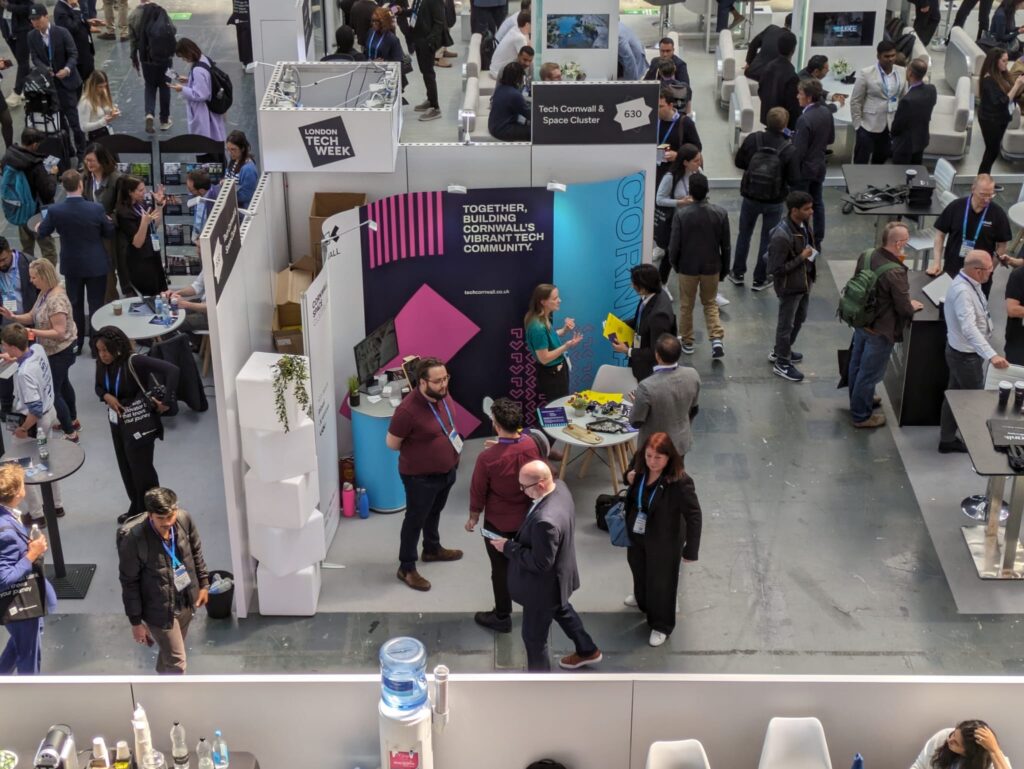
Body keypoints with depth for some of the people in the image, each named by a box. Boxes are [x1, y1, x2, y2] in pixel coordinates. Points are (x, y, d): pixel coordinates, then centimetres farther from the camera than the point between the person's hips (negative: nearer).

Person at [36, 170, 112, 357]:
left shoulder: (54, 211, -15)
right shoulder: (96, 209, -19)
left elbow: (42, 233, 1)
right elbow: (110, 233, -5)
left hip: (71, 265, 2)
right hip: (96, 264, -2)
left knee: (75, 304, 16)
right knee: (96, 305, 8)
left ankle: (76, 343, 25)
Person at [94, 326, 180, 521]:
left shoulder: (134, 362, -26)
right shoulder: (102, 364, -6)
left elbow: (171, 370, -32)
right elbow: (99, 387, 11)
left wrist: (166, 401, -34)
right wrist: (107, 396, -12)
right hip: (116, 421, 7)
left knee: (141, 468, 3)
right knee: (126, 467, 19)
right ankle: (136, 509, 38)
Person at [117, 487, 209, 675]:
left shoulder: (184, 520, -17)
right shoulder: (133, 540, -30)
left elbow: (196, 552, 3)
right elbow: (129, 583, -18)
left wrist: (203, 583, 9)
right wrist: (136, 621, -12)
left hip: (185, 600, 5)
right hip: (159, 609, -5)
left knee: (170, 651, 27)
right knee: (177, 661, 5)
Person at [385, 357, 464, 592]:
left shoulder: (443, 396, -8)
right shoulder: (408, 410, -32)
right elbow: (392, 443, -19)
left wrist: (453, 441, 2)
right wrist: (419, 451, -10)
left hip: (446, 471, 7)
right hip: (420, 477, -7)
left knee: (434, 513, 28)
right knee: (415, 520, 9)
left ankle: (432, 549, 50)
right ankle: (406, 568, 24)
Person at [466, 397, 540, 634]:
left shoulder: (488, 458, -31)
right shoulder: (532, 445, -17)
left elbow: (478, 491, -15)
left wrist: (473, 517, 2)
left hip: (499, 524, -5)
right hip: (527, 518, 5)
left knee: (501, 569, 14)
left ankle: (502, 618, 30)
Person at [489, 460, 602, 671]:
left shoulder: (545, 520, -41)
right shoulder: (560, 487, -14)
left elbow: (540, 563, -31)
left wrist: (508, 547, -22)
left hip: (544, 585, -9)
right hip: (560, 575, 9)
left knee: (534, 636, 14)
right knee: (562, 610, 35)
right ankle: (588, 651, 56)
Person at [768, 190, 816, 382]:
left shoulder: (805, 224, -6)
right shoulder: (782, 236, -32)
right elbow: (775, 269, -27)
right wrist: (801, 258, -27)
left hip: (804, 282, 9)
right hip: (789, 287, -9)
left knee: (799, 319, 26)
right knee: (786, 324, 10)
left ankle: (781, 351, 47)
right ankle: (781, 364, 29)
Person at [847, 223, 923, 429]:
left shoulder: (868, 256, -9)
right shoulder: (895, 272, -31)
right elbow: (904, 308, -22)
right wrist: (912, 306, 0)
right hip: (880, 330, -8)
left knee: (857, 364, 25)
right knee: (870, 373, 8)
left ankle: (858, 400, 47)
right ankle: (861, 416, 23)